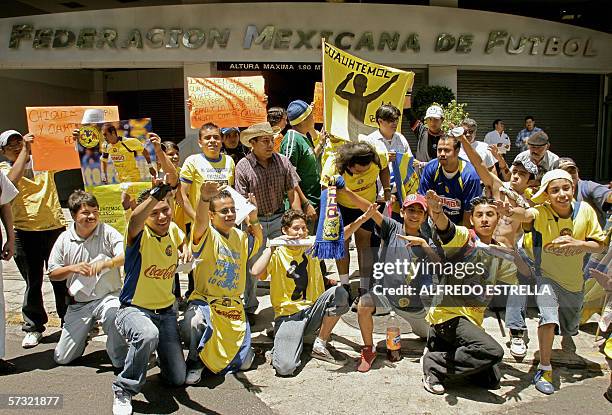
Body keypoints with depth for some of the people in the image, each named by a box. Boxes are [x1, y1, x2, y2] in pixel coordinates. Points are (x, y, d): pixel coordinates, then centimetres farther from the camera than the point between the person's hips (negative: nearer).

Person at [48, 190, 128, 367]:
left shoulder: (108, 233, -7)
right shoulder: (64, 239, 2)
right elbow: (52, 274, 7)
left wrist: (105, 263, -36)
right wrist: (72, 268, -12)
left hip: (108, 297, -4)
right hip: (78, 304, 4)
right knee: (61, 358, 10)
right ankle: (86, 330, 36)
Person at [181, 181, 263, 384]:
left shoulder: (240, 236, 8)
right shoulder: (207, 235, -12)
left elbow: (258, 242, 27)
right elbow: (200, 221, -34)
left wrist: (254, 220, 6)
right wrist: (204, 198, -57)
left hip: (233, 306, 5)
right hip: (204, 301, -5)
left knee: (244, 362, 0)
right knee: (194, 323, -40)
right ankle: (195, 362, -8)